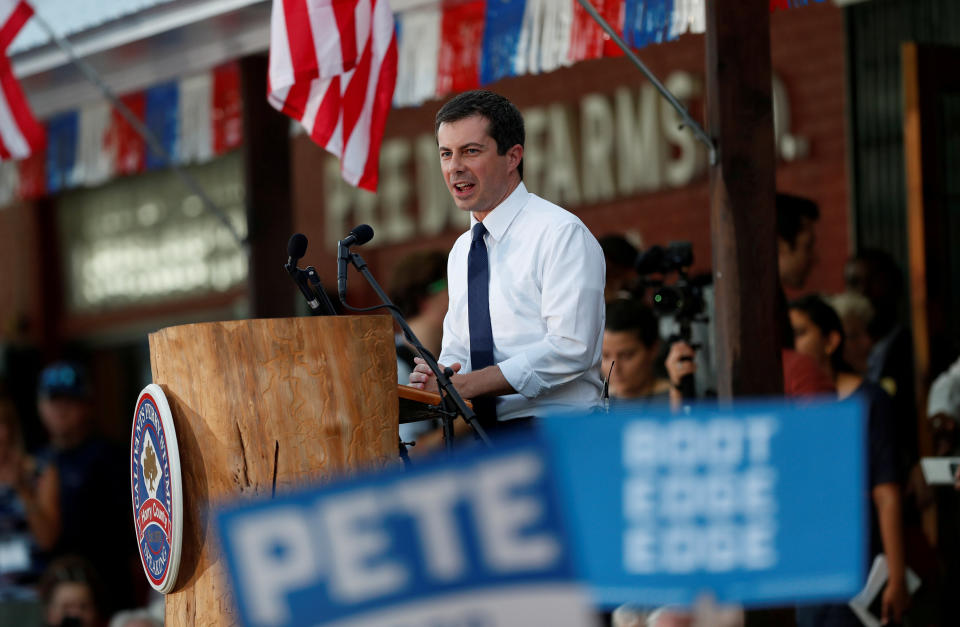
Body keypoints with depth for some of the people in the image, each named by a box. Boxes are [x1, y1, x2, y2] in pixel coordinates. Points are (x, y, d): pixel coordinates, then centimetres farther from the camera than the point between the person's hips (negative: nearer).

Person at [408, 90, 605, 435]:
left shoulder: (562, 234, -6)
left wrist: (464, 384, -16)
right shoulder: (461, 251, 19)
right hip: (483, 431, 6)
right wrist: (435, 379, -1)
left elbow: (570, 349, -15)